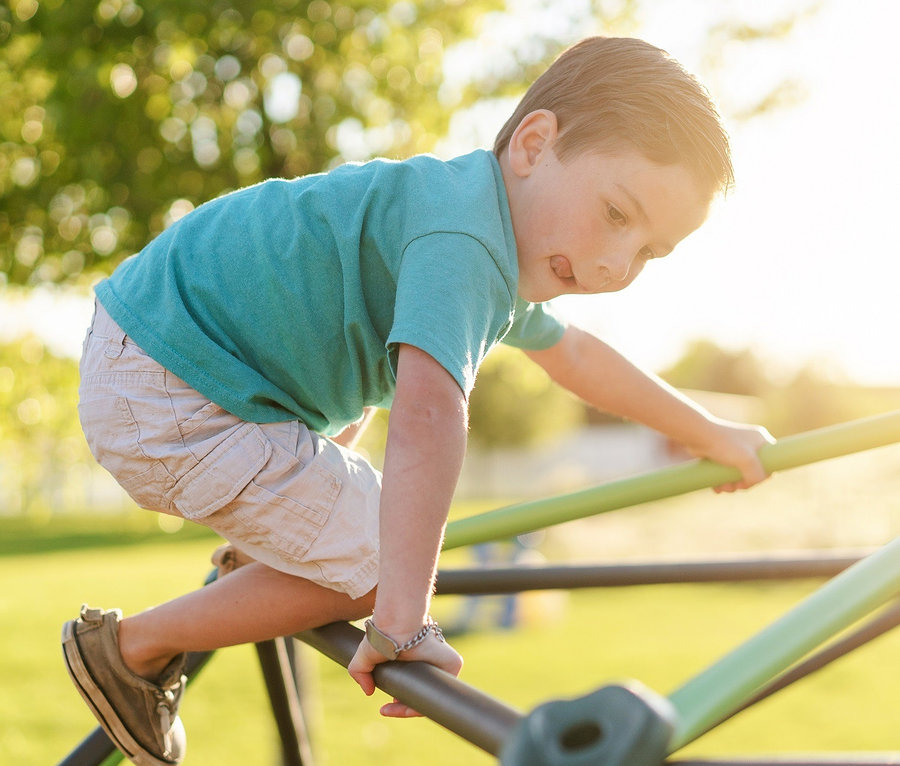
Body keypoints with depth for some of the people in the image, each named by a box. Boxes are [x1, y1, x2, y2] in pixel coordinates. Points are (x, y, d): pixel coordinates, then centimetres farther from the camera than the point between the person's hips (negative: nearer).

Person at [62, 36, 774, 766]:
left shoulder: (502, 252, 9)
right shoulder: (462, 238, -25)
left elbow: (573, 354, 28)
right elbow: (428, 415, -39)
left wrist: (711, 435, 36)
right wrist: (402, 623, -42)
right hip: (167, 397, -11)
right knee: (374, 563, -8)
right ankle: (133, 648, 3)